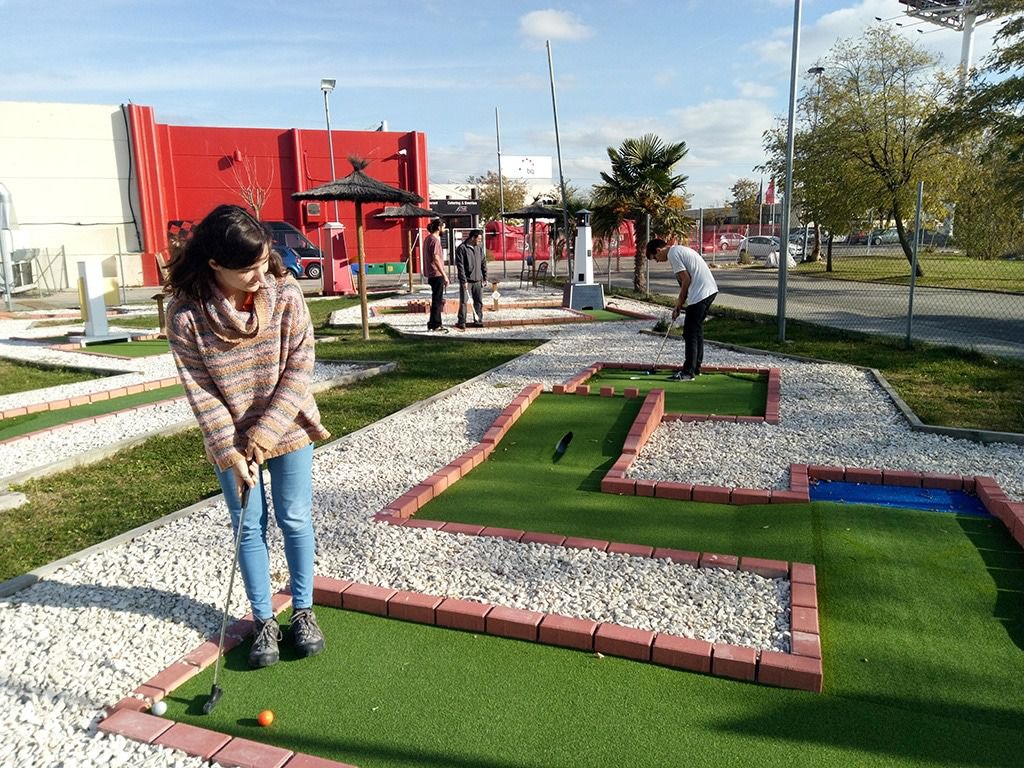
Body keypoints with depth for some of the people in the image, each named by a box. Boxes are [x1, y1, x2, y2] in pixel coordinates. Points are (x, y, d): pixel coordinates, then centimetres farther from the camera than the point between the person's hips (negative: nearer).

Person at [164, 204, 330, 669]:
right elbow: (199, 390, -13)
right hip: (231, 439, 0)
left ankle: (302, 611, 29)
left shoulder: (284, 292, -17)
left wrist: (268, 428, -18)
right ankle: (264, 621, 26)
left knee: (296, 520, 9)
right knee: (249, 527, 10)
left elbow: (300, 364, -14)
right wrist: (230, 451, -16)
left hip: (288, 428, 0)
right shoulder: (186, 313, -18)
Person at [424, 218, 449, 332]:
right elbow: (436, 259, -23)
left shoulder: (429, 238, 15)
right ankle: (435, 325, 1)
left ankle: (434, 323, 24)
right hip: (437, 274, -10)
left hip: (432, 274, 10)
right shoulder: (434, 240, -16)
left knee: (438, 300, 17)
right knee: (437, 300, -4)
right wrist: (444, 275, -22)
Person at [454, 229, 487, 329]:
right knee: (463, 302, -4)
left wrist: (485, 277, 11)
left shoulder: (479, 247, 10)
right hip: (467, 280, -6)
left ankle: (478, 321, 18)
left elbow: (483, 263, 16)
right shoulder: (462, 248, -9)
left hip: (478, 280, 6)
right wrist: (463, 280, -16)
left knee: (479, 302, 8)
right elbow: (460, 265, -12)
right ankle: (461, 322, 1)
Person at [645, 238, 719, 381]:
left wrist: (680, 301, -1)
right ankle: (696, 367, 25)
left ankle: (688, 372, -1)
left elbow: (686, 279, -13)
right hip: (711, 290, 10)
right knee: (697, 329, 18)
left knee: (690, 333, -4)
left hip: (700, 293, -10)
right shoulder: (680, 250, 22)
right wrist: (680, 302, 18)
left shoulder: (672, 254, -8)